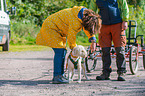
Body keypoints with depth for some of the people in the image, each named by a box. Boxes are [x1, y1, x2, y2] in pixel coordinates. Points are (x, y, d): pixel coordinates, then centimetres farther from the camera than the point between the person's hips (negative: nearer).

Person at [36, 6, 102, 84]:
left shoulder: (85, 13, -2)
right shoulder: (76, 22, -31)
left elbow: (88, 28, 12)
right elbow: (71, 36, -22)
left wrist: (93, 41, -1)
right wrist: (73, 47, -5)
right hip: (50, 27, -10)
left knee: (62, 51, 8)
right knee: (60, 51, -18)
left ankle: (60, 75, 14)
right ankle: (57, 77, -20)